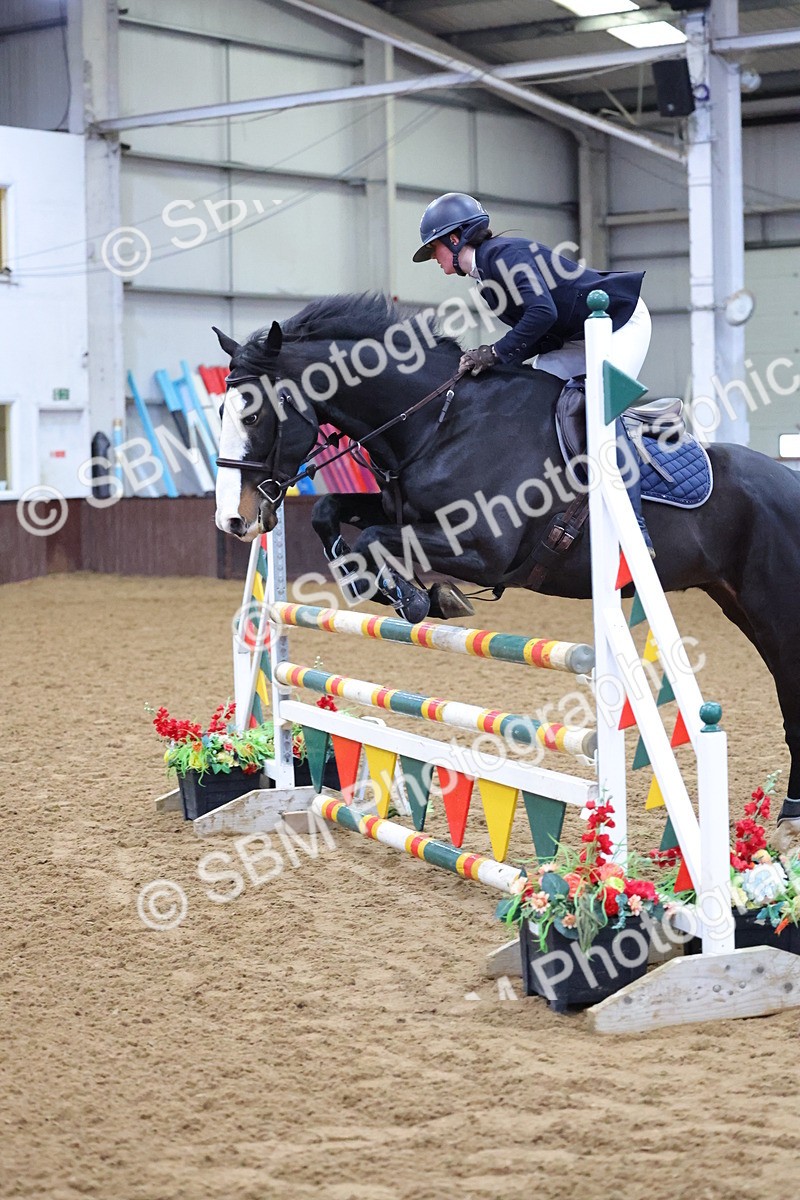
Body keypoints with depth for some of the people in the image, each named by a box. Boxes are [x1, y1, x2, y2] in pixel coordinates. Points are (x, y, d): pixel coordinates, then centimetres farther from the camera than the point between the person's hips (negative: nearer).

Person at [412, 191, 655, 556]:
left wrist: (497, 353, -28)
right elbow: (543, 339, 4)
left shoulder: (503, 254, -20)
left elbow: (543, 312, -34)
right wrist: (491, 360, -9)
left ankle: (635, 528, -31)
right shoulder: (487, 278, 10)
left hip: (622, 322, -10)